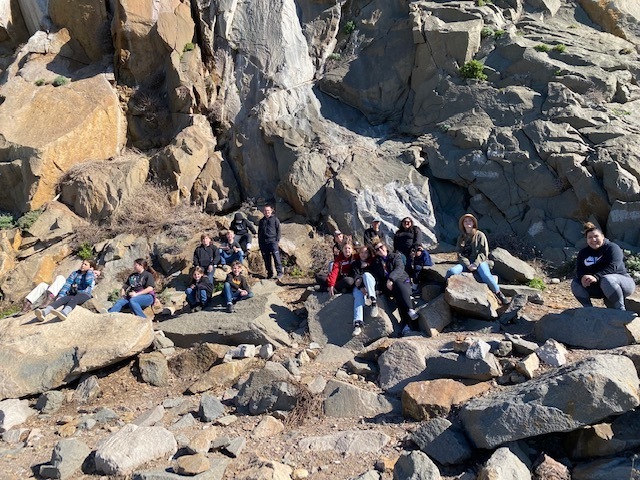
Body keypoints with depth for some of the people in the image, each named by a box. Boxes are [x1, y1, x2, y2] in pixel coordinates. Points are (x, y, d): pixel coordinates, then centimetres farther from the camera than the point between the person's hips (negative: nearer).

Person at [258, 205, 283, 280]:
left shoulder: (275, 219, 7)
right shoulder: (261, 221, 18)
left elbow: (278, 230, 4)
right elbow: (259, 233, 21)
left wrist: (277, 240, -6)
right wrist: (259, 243, 14)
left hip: (273, 241, -4)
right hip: (264, 242, 4)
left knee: (276, 256, -14)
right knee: (266, 259, 4)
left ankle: (279, 272, -10)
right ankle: (269, 273, 12)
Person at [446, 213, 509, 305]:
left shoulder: (480, 235, 5)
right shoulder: (461, 238, 14)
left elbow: (484, 253, -2)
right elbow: (460, 254, 6)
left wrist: (475, 264, -16)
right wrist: (467, 265, -12)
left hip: (479, 261, -3)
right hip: (466, 263, 3)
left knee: (486, 276, -34)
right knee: (451, 271, -27)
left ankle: (499, 294, -16)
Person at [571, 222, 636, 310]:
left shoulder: (612, 248, -11)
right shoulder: (583, 253, 6)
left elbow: (612, 267, -26)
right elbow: (579, 270, -5)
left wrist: (596, 277, -41)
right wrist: (582, 277, -30)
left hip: (622, 282, -5)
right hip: (598, 287, 5)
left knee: (606, 280, -38)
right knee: (575, 283, -15)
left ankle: (620, 311, -26)